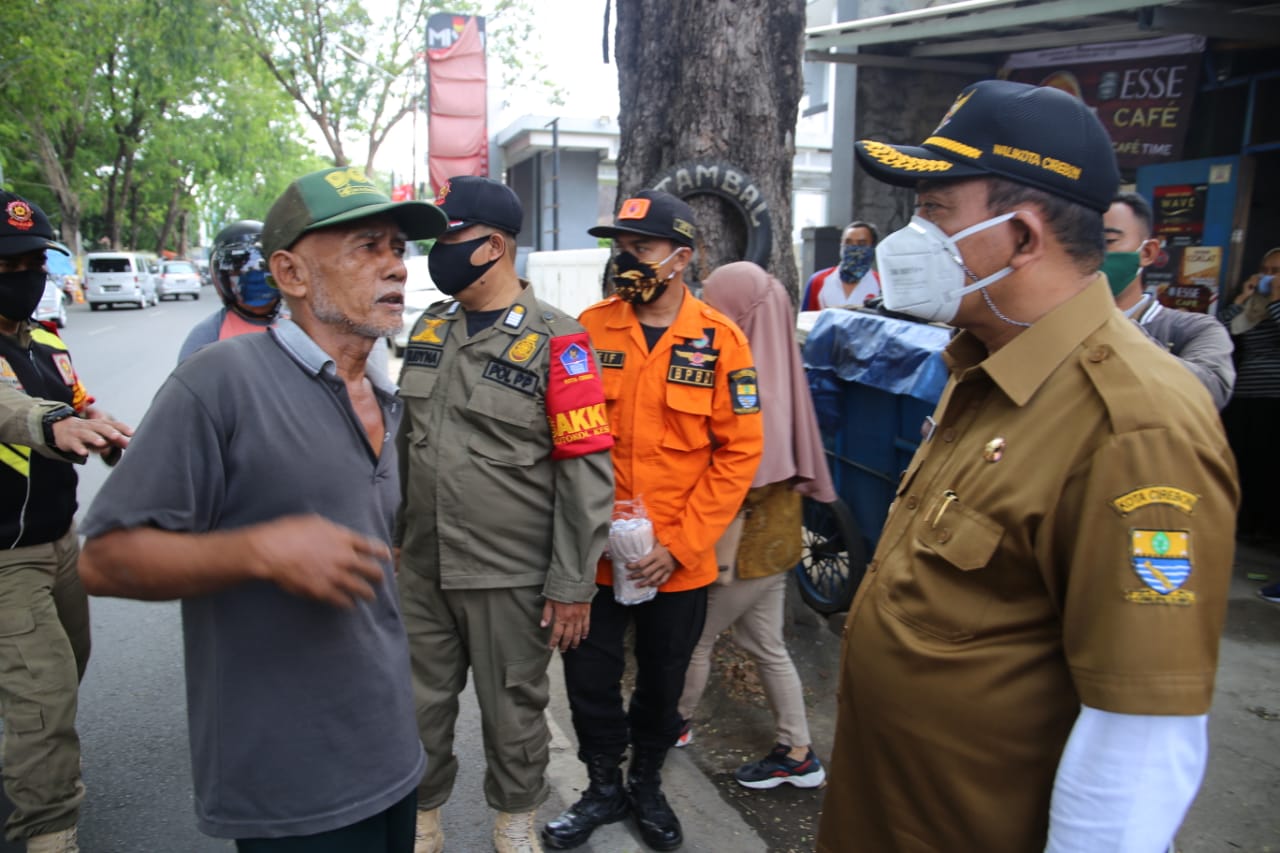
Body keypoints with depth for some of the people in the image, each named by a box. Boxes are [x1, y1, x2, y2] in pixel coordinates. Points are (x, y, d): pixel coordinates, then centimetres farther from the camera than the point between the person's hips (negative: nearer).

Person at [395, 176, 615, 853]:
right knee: (420, 706, 17)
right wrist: (391, 533, 17)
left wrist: (572, 585, -14)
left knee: (513, 710, 13)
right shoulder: (428, 328, 8)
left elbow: (587, 469, -14)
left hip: (511, 575, -5)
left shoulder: (555, 339, -13)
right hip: (422, 568, 6)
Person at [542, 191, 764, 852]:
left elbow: (738, 453, -7)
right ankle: (603, 787, 39)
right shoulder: (589, 329, -3)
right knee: (589, 677, 13)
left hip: (679, 564, 0)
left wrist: (678, 544, -12)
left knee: (662, 683, 18)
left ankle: (646, 782, 44)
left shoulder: (720, 340, -7)